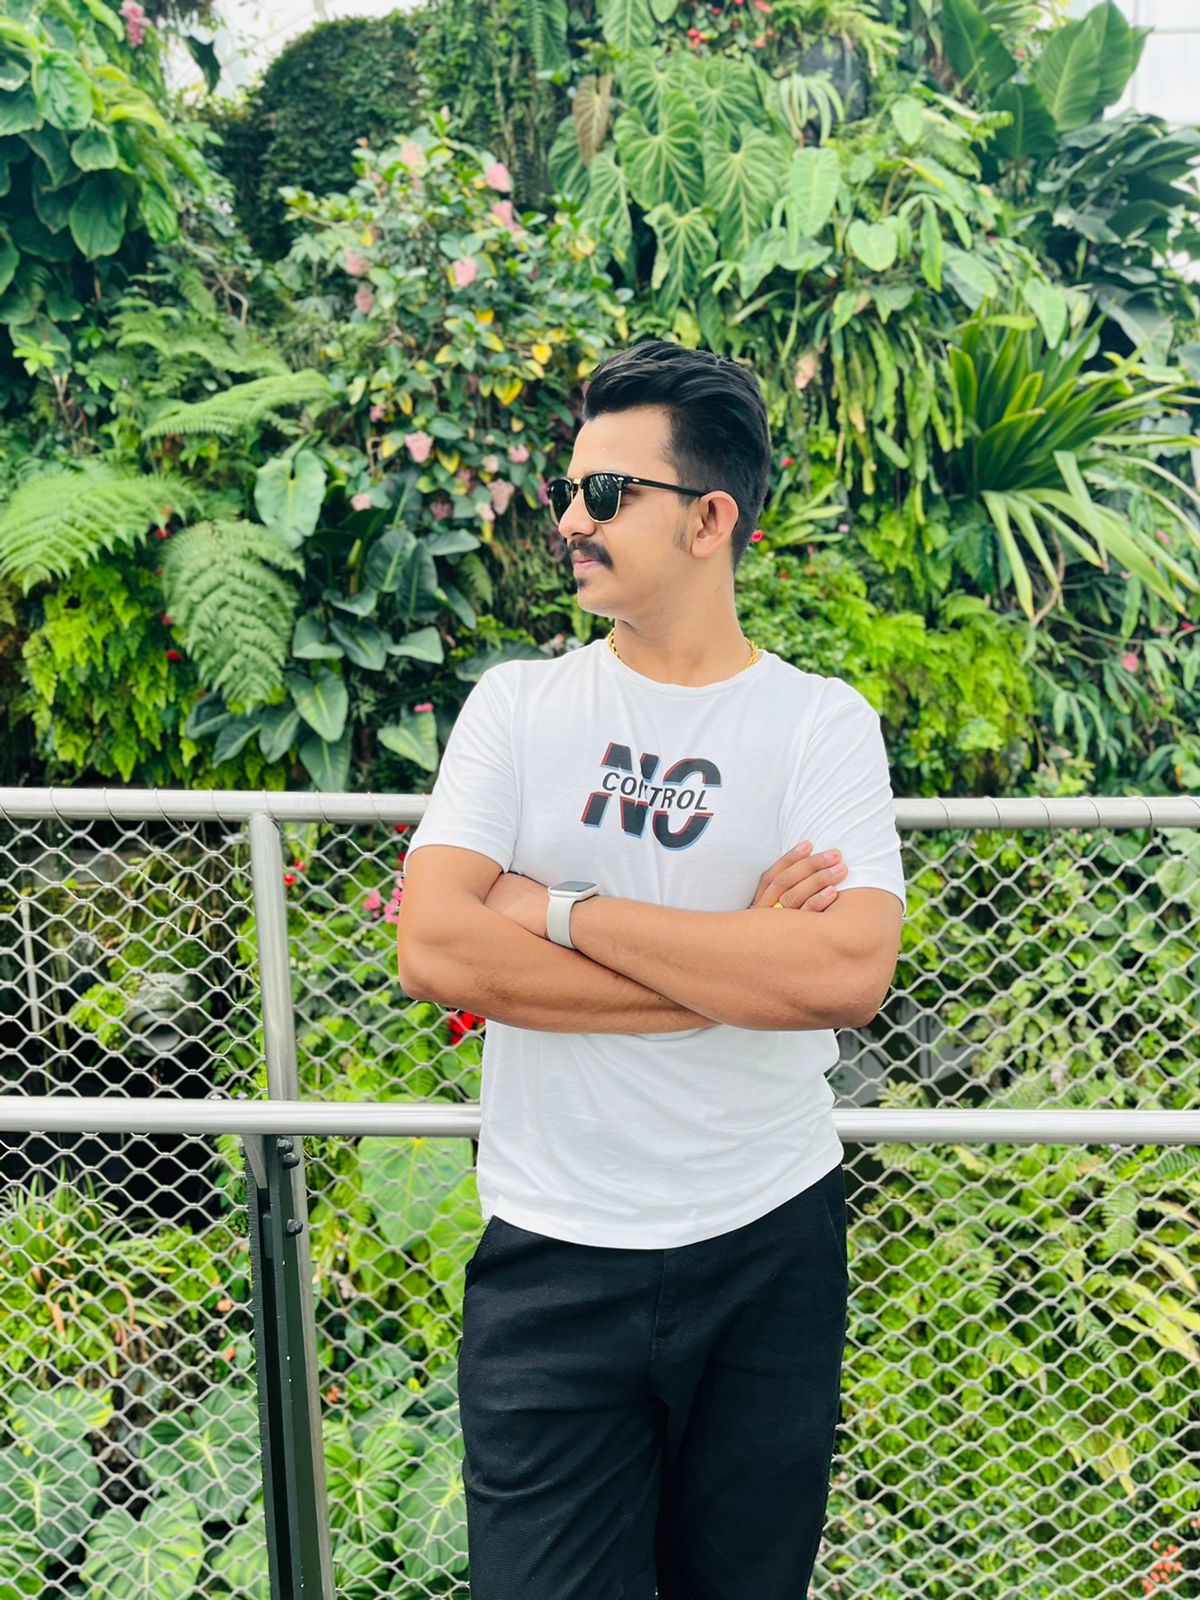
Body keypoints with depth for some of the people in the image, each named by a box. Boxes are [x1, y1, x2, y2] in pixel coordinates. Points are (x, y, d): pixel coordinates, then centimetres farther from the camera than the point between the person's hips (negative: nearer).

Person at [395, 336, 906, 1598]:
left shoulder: (822, 721, -4)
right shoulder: (517, 703, -1)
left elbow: (850, 974, -20)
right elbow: (434, 950, -15)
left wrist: (565, 912, -18)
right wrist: (737, 970, -15)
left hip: (773, 1249, 1)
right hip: (552, 1258, 0)